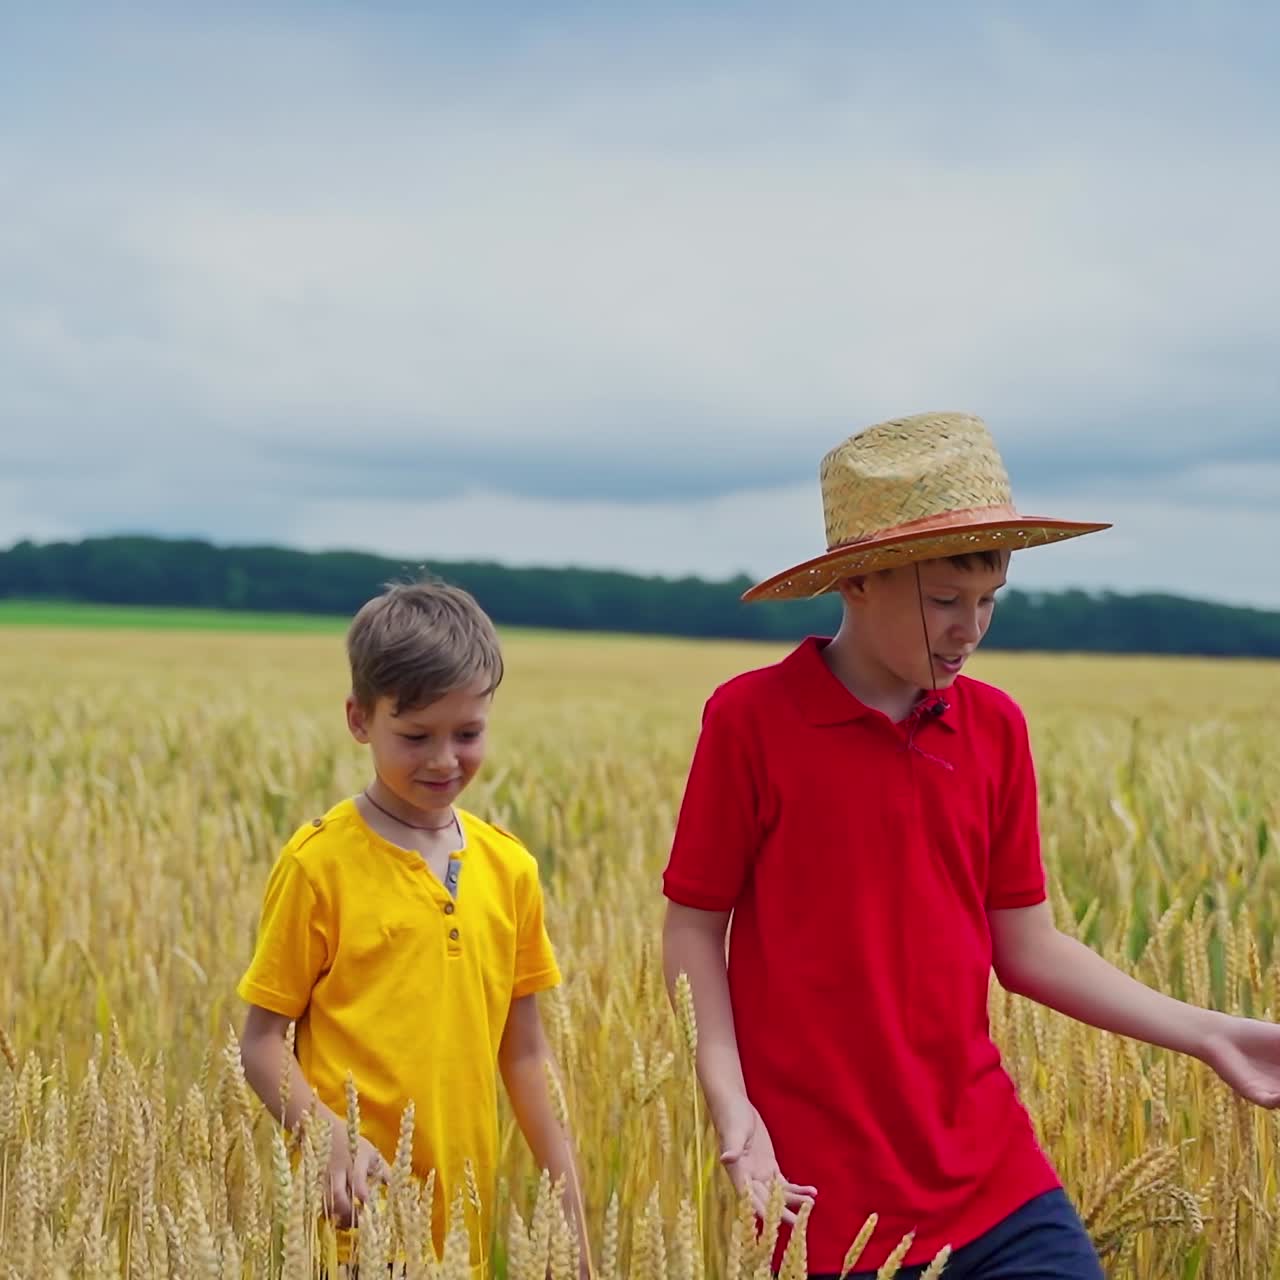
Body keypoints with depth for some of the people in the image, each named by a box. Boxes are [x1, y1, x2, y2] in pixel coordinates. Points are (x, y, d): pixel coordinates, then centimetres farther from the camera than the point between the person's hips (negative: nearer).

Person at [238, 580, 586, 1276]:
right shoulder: (319, 862, -7)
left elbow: (525, 1049, 11)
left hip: (466, 1213, 4)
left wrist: (569, 1200, 8)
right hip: (356, 1206, -4)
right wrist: (331, 1139, -19)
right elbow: (262, 1043, -3)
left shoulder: (508, 867, 5)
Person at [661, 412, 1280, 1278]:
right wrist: (731, 1107, -15)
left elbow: (1027, 945, 9)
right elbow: (692, 929, -3)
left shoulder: (996, 728, 5)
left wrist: (1209, 1034, 3)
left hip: (990, 1168, 4)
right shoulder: (750, 719, -9)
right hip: (826, 1188, -4)